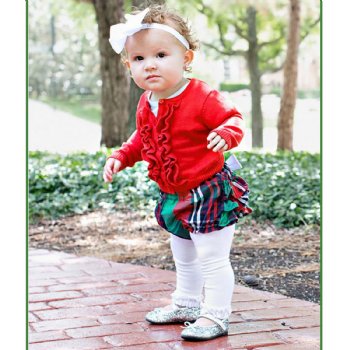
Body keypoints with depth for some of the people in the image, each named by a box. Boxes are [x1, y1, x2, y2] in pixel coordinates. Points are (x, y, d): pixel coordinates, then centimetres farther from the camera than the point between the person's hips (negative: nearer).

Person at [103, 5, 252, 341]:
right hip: (174, 196, 8)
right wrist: (120, 157, 4)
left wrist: (225, 134, -42)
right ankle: (186, 304, 44)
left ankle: (215, 315, 12)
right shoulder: (146, 105, 0)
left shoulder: (203, 97, -24)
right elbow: (141, 139, 16)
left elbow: (232, 119, -20)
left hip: (210, 192, -8)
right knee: (183, 256, 25)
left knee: (212, 257, -2)